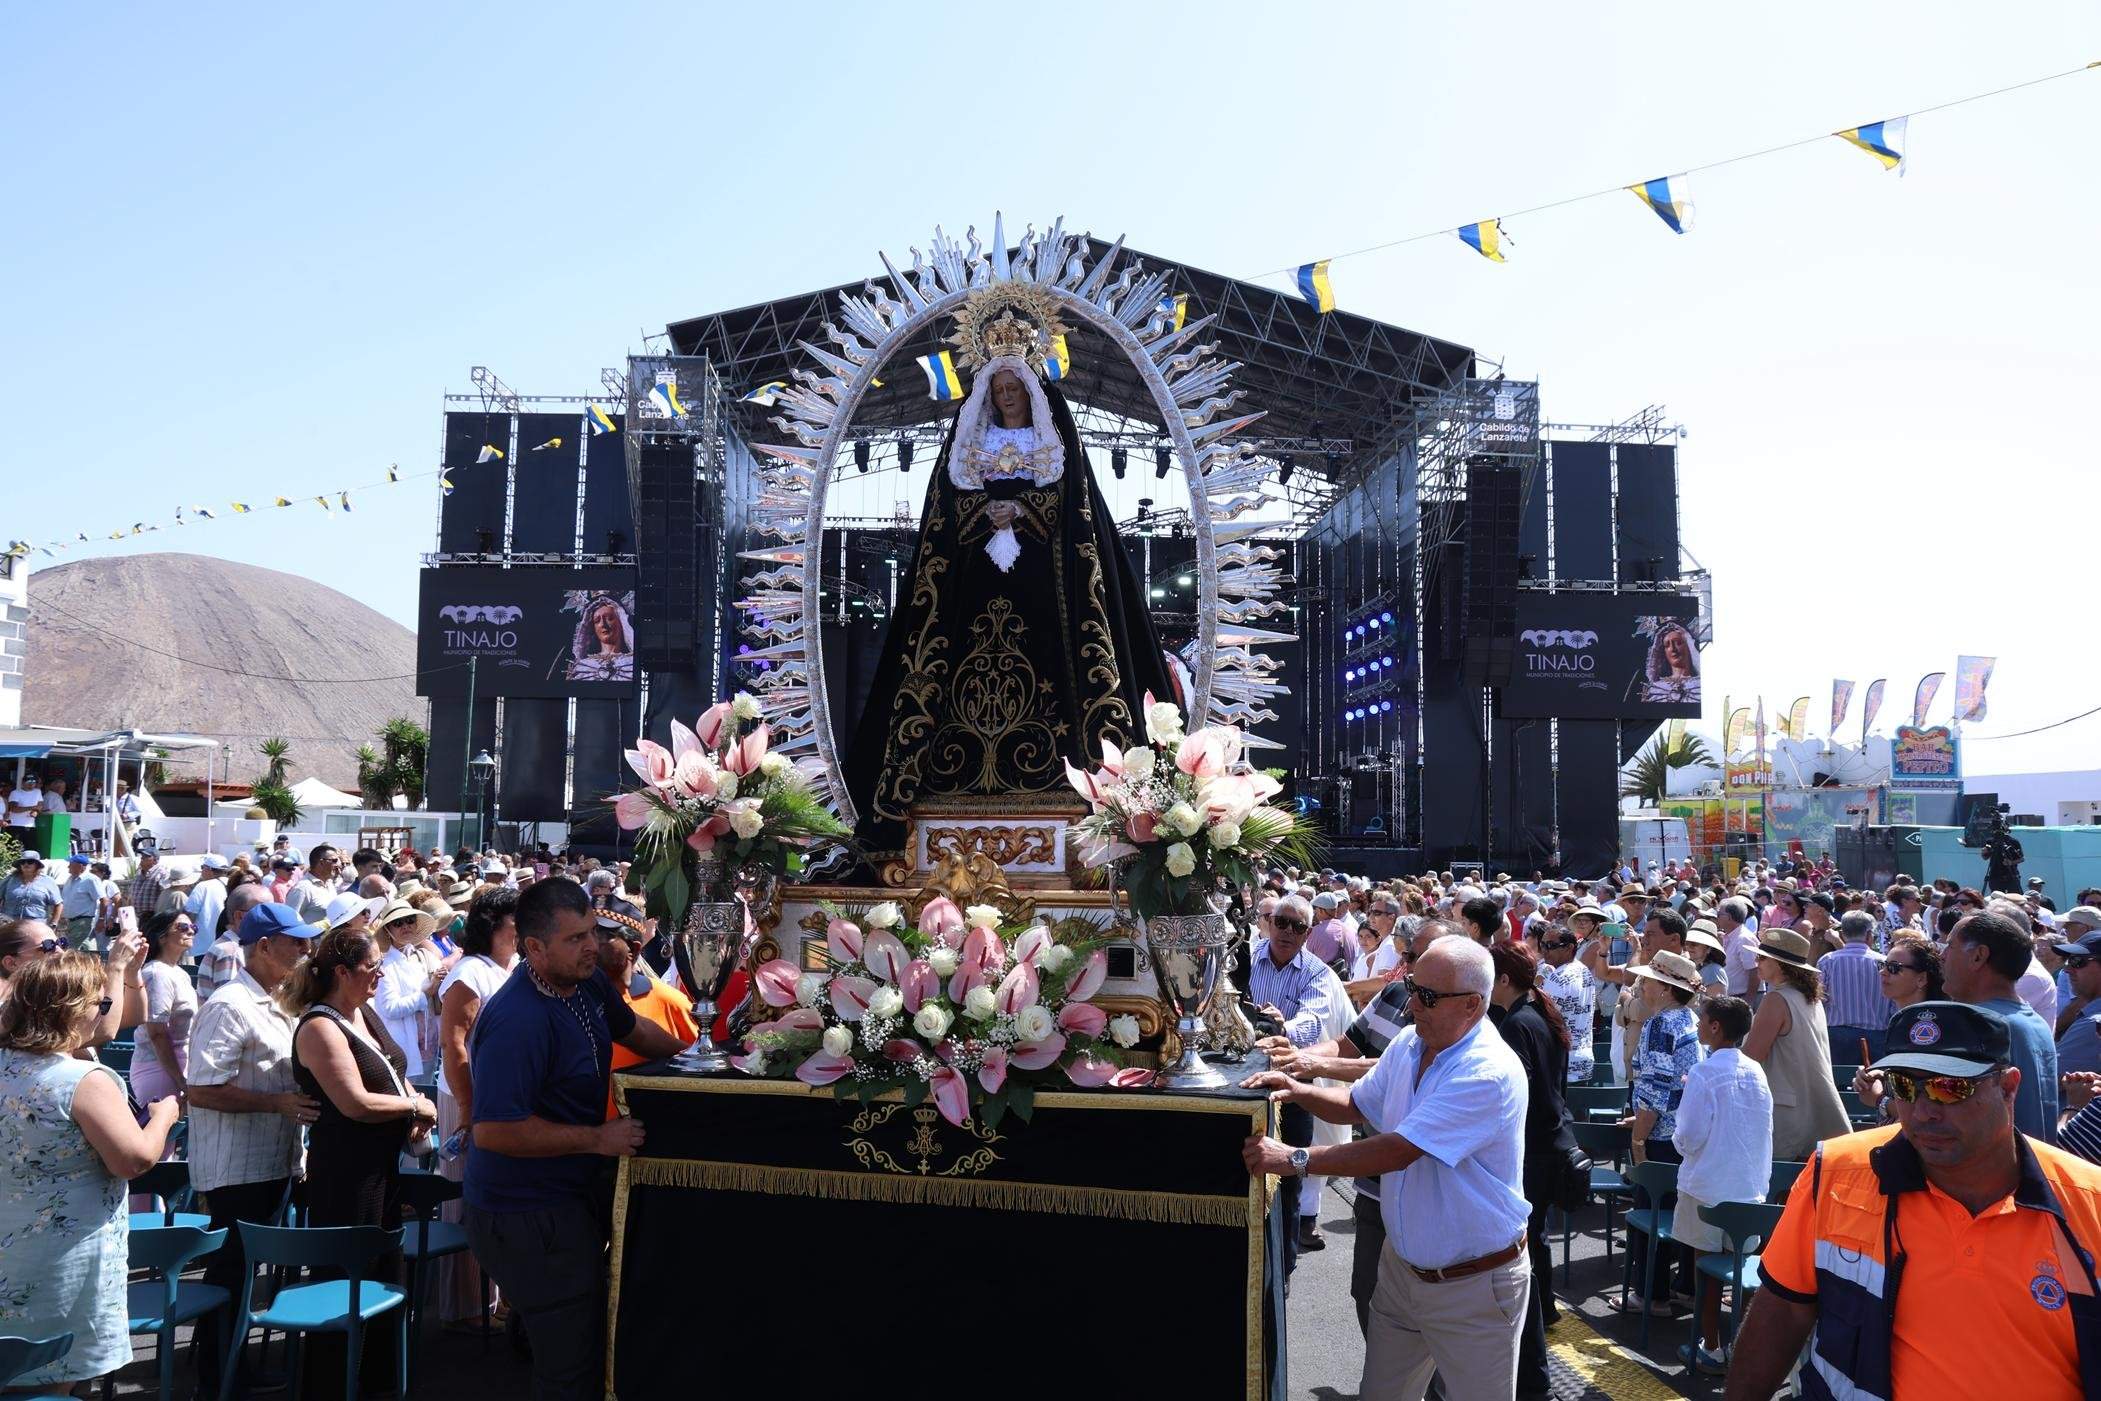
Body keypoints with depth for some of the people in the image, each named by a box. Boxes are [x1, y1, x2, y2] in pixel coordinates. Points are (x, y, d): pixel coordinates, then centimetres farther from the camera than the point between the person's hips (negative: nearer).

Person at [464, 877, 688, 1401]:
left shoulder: (587, 982, -2)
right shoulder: (516, 1022, -29)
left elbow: (631, 1029, 20)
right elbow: (494, 1132, -31)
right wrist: (599, 1139, -25)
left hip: (573, 1192, 9)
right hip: (527, 1216, -9)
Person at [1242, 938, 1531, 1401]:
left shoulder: (1491, 1073, -27)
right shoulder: (1408, 1043, -1)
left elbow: (1398, 1151, -31)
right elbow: (1356, 1105, 15)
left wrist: (1295, 1159, -27)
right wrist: (1299, 1091, -4)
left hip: (1474, 1283, -7)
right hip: (1403, 1265, 7)